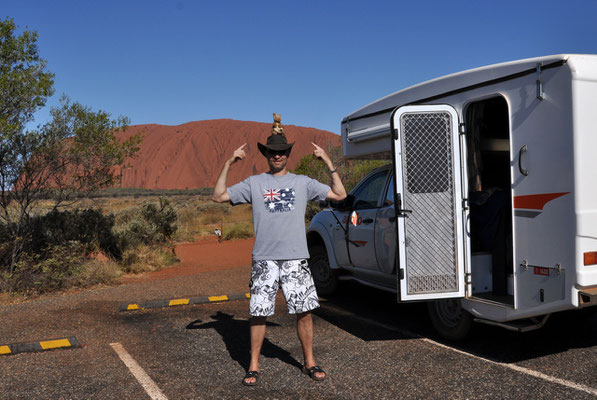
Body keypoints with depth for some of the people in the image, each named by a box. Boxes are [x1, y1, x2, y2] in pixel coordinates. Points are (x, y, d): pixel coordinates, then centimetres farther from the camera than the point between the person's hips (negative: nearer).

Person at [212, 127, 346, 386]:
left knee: (304, 311, 2)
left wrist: (328, 163, 2)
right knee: (258, 313, 2)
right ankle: (254, 366, 15)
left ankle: (309, 362, 18)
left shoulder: (302, 182, 11)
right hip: (264, 259, 0)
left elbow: (339, 195, 9)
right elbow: (219, 196, 7)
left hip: (296, 258, 1)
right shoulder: (254, 183, 10)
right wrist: (228, 165, 0)